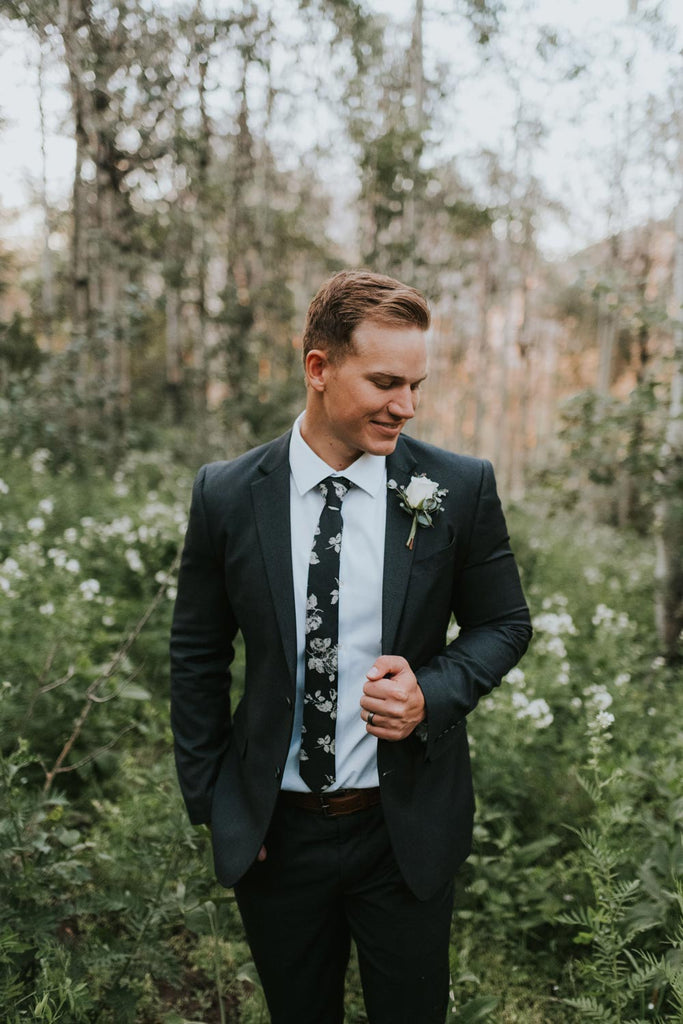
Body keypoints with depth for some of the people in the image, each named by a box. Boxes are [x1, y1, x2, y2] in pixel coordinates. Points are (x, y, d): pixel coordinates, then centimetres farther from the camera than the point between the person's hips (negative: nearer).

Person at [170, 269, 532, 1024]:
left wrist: (433, 693, -18)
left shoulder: (460, 488, -10)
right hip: (271, 828, 1)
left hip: (406, 827, 0)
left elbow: (504, 624, 1)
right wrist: (209, 799, 1)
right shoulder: (227, 495, -8)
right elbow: (196, 655, 1)